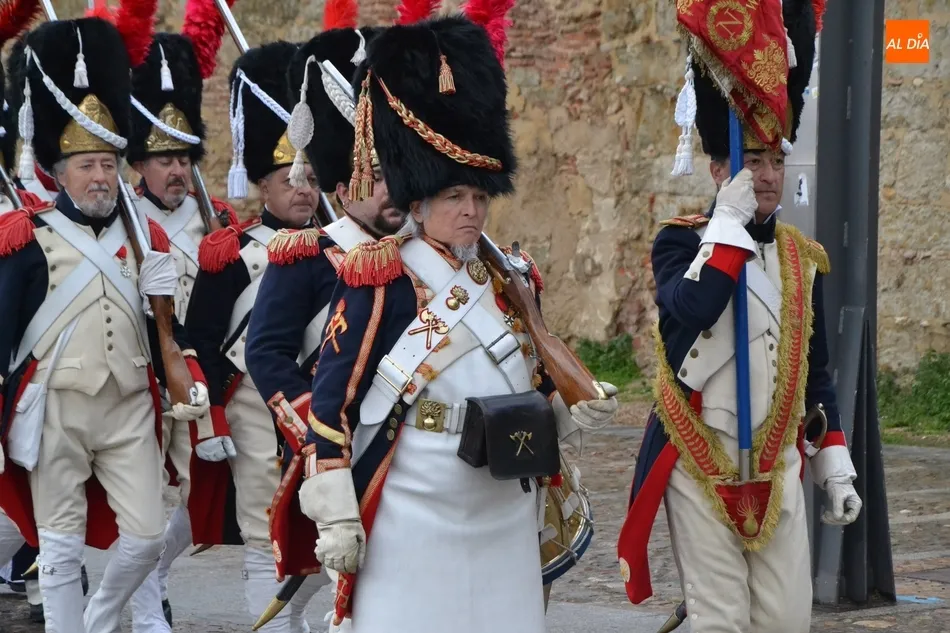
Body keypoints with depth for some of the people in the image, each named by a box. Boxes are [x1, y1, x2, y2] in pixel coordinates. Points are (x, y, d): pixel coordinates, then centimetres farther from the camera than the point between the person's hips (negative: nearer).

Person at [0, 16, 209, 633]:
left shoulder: (146, 236, 8)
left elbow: (165, 321, 13)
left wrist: (191, 380, -3)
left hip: (131, 408, 4)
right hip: (56, 410, -4)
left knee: (146, 536, 4)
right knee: (62, 545, 2)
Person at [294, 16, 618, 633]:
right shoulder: (379, 280, -7)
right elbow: (331, 402, -9)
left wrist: (573, 409, -1)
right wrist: (336, 515, -13)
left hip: (504, 522, 6)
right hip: (411, 521, -6)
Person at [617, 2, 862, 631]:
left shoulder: (805, 259, 10)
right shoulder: (682, 240, -3)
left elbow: (815, 373, 15)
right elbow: (688, 310, -25)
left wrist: (835, 468, 10)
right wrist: (731, 222, -17)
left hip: (778, 463, 4)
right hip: (701, 461, -4)